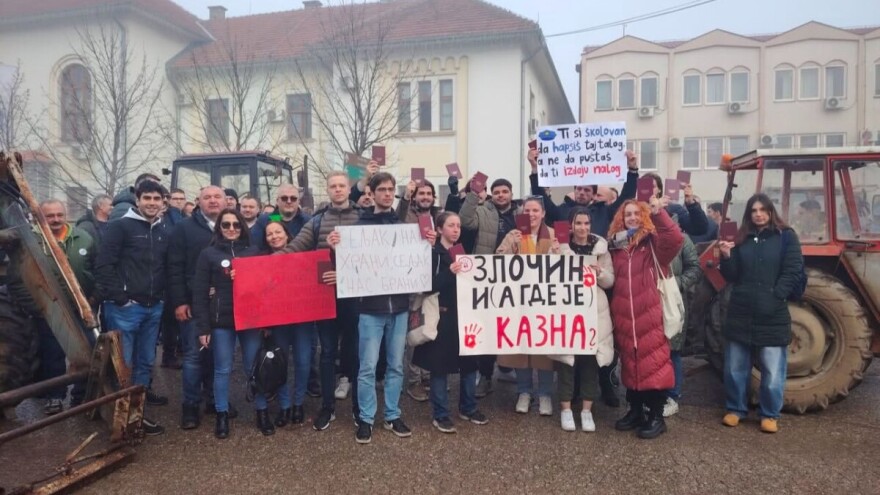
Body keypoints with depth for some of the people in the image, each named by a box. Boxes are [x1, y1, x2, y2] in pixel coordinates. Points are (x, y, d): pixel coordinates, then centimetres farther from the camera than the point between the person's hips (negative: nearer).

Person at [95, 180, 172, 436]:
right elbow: (103, 265, -12)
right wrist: (118, 297, -14)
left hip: (154, 307, 5)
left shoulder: (164, 230, 9)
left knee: (146, 359, 16)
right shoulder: (120, 226, -7)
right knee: (123, 362, 2)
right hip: (126, 307, -5)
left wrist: (163, 297, 7)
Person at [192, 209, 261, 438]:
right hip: (221, 321, -1)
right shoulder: (208, 254, 2)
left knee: (255, 367, 7)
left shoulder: (252, 252, 8)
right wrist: (203, 327, -8)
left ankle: (262, 412, 19)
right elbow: (199, 293, -1)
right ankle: (222, 416, 19)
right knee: (222, 370, 6)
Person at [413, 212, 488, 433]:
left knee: (469, 361, 10)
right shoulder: (433, 253, -6)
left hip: (464, 313, 6)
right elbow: (427, 285, -17)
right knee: (441, 365, 0)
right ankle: (441, 415, 11)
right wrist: (449, 273, -28)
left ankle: (468, 408, 26)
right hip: (442, 315, -6)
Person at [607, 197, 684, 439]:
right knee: (629, 362, 12)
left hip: (649, 313, -4)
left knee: (653, 361, -3)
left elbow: (676, 239, -20)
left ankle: (656, 416, 9)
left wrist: (659, 213, -24)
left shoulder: (653, 242, 1)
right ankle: (635, 411, 25)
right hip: (623, 314, 5)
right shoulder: (615, 244, 13)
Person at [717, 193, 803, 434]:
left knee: (772, 370, 3)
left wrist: (775, 297, -15)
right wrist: (726, 257, -12)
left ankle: (770, 414, 18)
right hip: (741, 313, 3)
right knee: (735, 367, 10)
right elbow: (732, 276, 6)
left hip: (772, 315, -3)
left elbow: (792, 271, -6)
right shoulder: (742, 239, 10)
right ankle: (735, 409, 24)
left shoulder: (786, 237, 1)